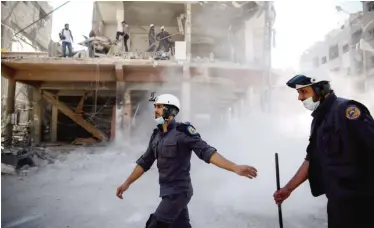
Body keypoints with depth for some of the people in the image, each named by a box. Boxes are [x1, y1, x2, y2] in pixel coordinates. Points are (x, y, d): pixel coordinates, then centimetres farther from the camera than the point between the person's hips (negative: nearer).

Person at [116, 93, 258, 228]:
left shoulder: (183, 131, -16)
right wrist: (127, 183, 15)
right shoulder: (156, 135, 6)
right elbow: (145, 162, 14)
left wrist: (235, 168, -32)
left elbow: (206, 152, -22)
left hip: (179, 191, -7)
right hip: (168, 191, 7)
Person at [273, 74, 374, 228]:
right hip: (337, 200, 8)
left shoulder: (346, 109, -15)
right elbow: (311, 161, 15)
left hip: (359, 200, -8)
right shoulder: (319, 120, 11)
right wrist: (288, 189, 15)